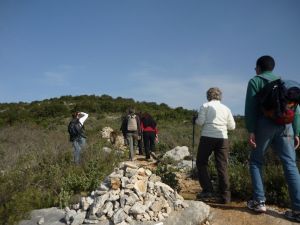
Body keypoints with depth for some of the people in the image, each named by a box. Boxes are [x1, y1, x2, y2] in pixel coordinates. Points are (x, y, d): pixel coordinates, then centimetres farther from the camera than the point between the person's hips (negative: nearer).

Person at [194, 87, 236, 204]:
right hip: (222, 138, 3)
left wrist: (195, 120, 14)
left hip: (207, 137, -3)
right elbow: (232, 126, 13)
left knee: (201, 163, 12)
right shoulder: (226, 108, 13)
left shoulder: (205, 106, 3)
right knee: (222, 167, 7)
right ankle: (225, 196, 10)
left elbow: (201, 121, -7)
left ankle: (207, 190, 6)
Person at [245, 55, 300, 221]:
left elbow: (250, 107, -5)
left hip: (265, 125, -4)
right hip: (285, 125, 4)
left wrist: (250, 130, -8)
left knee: (256, 161, 9)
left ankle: (259, 201, 5)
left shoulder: (255, 81, 9)